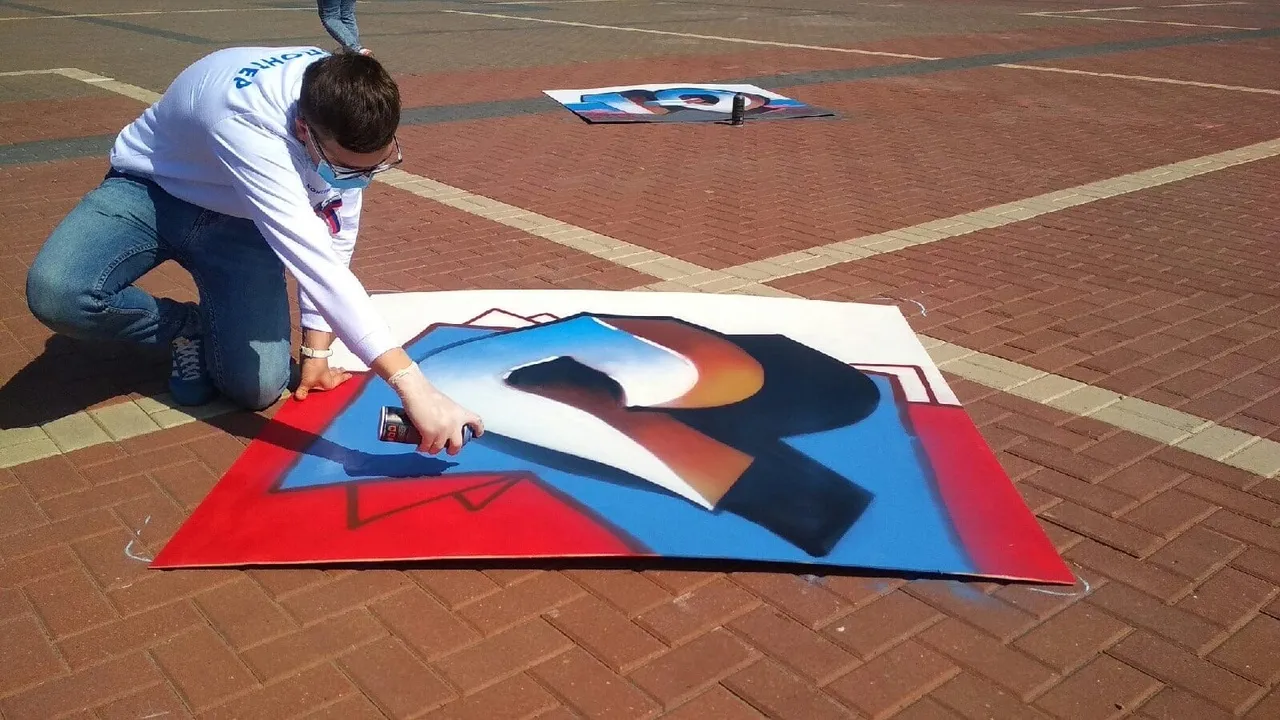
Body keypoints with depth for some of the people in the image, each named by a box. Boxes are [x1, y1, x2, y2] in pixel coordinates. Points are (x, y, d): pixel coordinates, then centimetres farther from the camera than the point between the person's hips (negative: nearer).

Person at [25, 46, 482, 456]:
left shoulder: (348, 114, -21)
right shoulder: (244, 121, -41)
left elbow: (334, 240, -8)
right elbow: (315, 265, -49)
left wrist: (316, 349, -9)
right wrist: (411, 385, -55)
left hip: (239, 217, 3)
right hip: (151, 190, -3)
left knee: (257, 386, -18)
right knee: (56, 294, -32)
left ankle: (203, 334, 17)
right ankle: (186, 327, -2)